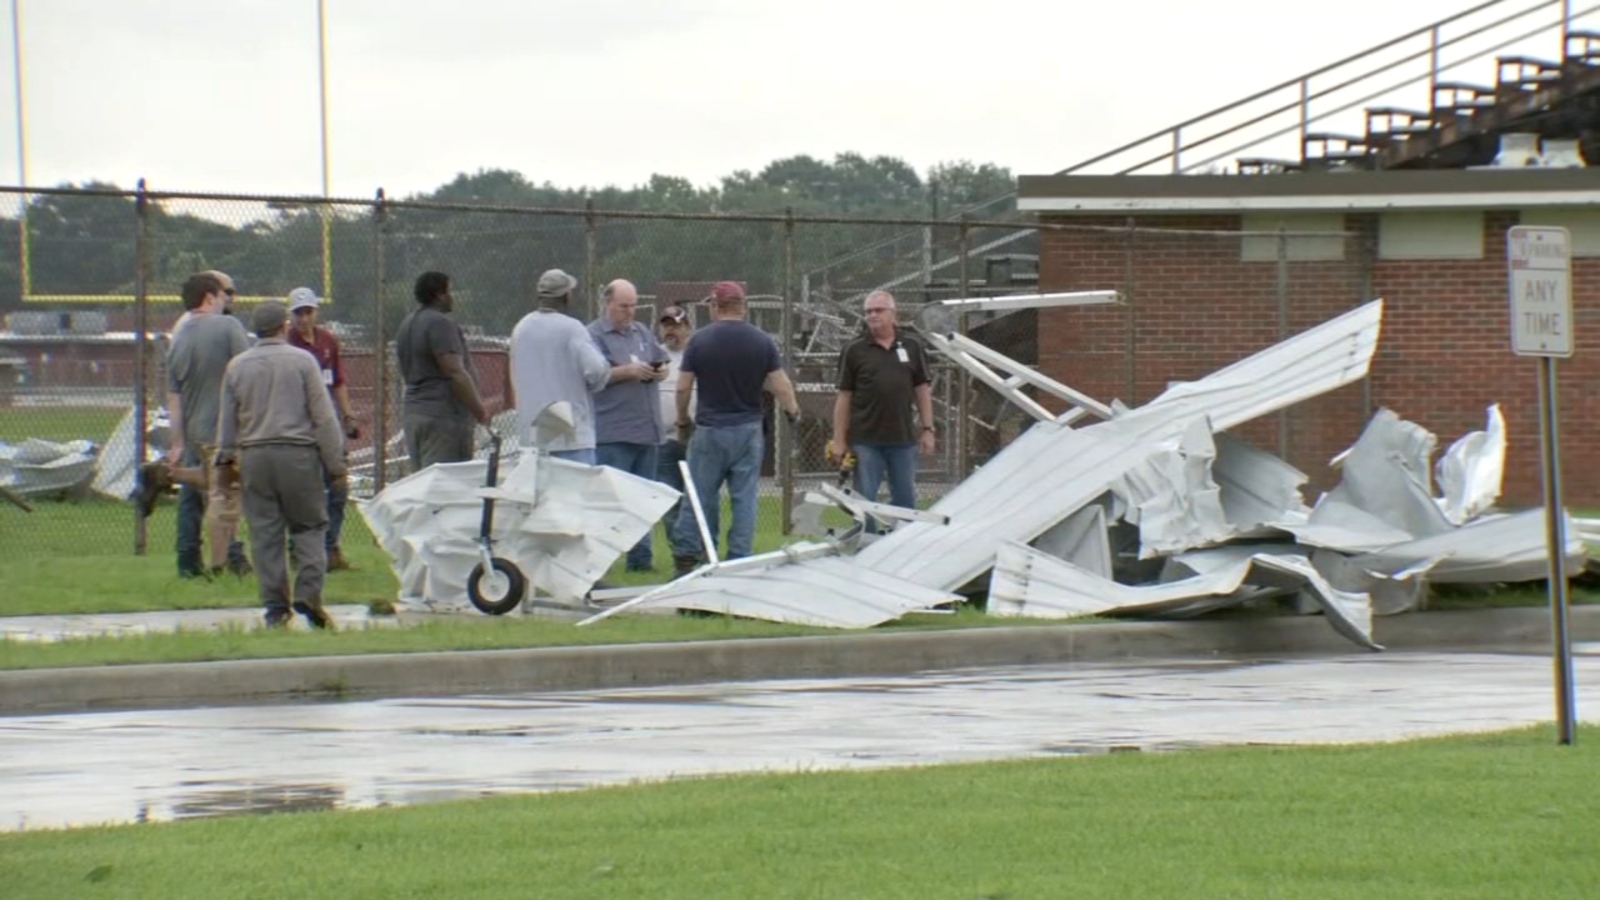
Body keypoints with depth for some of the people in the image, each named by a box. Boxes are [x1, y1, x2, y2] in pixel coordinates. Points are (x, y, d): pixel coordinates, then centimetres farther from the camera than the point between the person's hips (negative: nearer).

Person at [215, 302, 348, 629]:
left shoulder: (237, 366, 7)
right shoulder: (302, 361, -2)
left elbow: (227, 419, 13)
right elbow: (323, 416, -3)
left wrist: (225, 460, 25)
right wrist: (335, 462, 1)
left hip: (254, 455, 3)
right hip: (298, 454, -3)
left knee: (265, 532, 5)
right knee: (309, 526, 5)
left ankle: (275, 605, 4)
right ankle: (308, 592, -9)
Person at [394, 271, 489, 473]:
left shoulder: (407, 325, 18)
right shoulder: (440, 323, -12)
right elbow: (455, 373, -19)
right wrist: (480, 411, -13)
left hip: (414, 412, 9)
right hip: (443, 416, -9)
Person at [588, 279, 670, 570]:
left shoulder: (642, 332, 18)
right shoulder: (594, 335, -3)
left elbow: (662, 361, 23)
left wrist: (658, 371, -1)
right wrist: (628, 372, -22)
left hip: (647, 429, 7)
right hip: (613, 433, -7)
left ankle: (640, 556, 14)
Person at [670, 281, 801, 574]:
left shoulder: (699, 341, -5)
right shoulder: (762, 341, -2)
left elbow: (683, 387, -3)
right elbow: (781, 386, -3)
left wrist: (683, 421, 13)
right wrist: (792, 411, 16)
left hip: (710, 429, -1)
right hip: (748, 429, 1)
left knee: (701, 496, 6)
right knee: (744, 498, 4)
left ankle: (686, 558, 7)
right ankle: (739, 560, 2)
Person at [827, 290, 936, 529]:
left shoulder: (911, 347, 6)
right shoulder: (855, 351, 1)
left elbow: (922, 390, 9)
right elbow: (844, 397, 1)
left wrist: (927, 429, 2)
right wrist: (838, 441, -3)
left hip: (903, 438, 2)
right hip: (866, 440, -2)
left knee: (905, 500, 8)